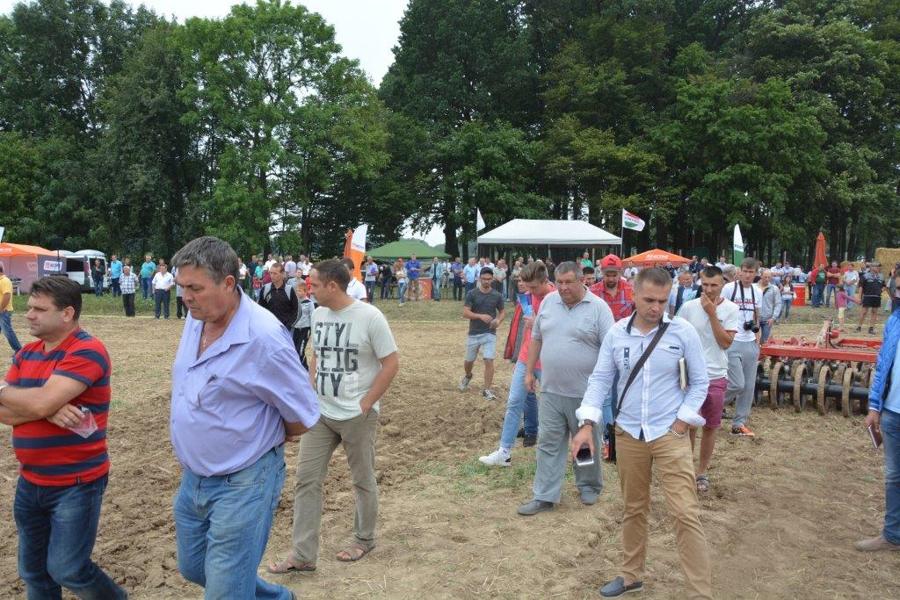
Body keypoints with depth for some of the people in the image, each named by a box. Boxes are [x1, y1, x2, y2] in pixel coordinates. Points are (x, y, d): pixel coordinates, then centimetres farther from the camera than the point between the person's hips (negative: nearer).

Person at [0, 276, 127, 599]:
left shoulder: (87, 351, -18)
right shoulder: (26, 354, 6)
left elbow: (40, 403, -27)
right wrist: (48, 411, -20)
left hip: (77, 484, -7)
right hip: (30, 483, 7)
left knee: (66, 570, 0)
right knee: (33, 571, 17)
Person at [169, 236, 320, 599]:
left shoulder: (264, 337, -26)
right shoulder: (196, 318, -2)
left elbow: (303, 417, -15)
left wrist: (261, 439, 2)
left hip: (242, 486, -8)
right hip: (192, 478, 9)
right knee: (193, 569, 24)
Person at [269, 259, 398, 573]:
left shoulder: (370, 317, -16)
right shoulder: (318, 314, 3)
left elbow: (391, 364, -13)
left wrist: (365, 404, -13)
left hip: (357, 415, -5)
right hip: (319, 413, 6)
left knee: (363, 480, 12)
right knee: (307, 479, 4)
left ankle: (364, 539, 34)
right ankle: (303, 555, 14)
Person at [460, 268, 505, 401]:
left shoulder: (497, 295, -1)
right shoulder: (472, 294, -6)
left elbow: (502, 311, 10)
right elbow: (465, 313, -11)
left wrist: (498, 320, -12)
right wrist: (480, 316, -26)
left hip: (490, 333, 0)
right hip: (473, 333, 0)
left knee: (489, 361, -11)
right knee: (468, 361, 14)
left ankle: (487, 390, 0)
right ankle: (468, 376, 47)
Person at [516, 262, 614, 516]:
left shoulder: (598, 307, -9)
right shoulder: (548, 301, 4)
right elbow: (536, 339, 12)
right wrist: (529, 372, 10)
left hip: (585, 391, -3)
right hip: (551, 390, 4)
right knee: (549, 444, 7)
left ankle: (589, 487, 35)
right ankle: (544, 496, 15)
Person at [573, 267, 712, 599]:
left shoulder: (684, 332, -8)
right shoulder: (616, 333, -2)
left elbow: (699, 382, -1)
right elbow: (600, 379, 1)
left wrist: (681, 423, -8)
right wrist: (587, 424, -8)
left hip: (670, 434, -2)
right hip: (627, 434, 3)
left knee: (686, 514, -5)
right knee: (634, 509, 16)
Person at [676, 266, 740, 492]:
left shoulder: (731, 309, -6)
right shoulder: (688, 307, -4)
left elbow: (725, 342, -14)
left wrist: (712, 313, -19)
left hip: (716, 377, 0)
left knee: (710, 426, 11)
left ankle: (702, 470, 26)